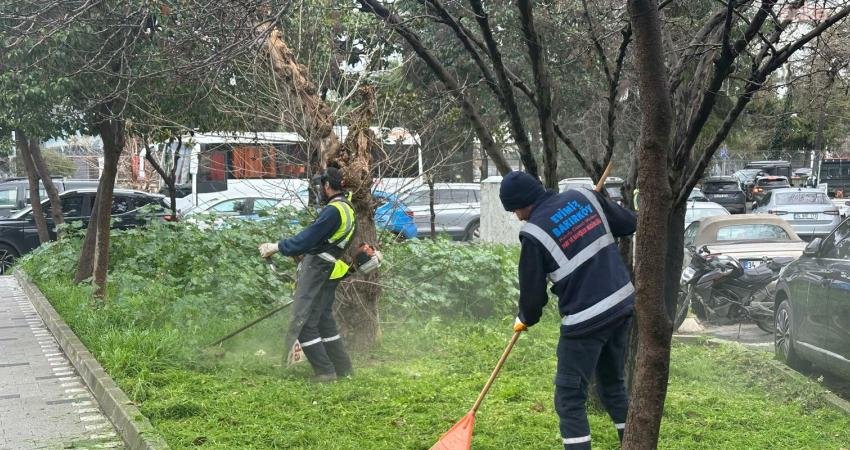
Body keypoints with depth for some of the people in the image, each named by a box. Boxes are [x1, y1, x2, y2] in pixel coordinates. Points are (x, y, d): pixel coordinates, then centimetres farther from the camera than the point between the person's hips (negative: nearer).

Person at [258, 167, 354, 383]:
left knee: (303, 324, -6)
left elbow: (307, 239, -19)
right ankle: (342, 369, 23)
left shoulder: (333, 211, -18)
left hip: (317, 271, -10)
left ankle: (324, 372, -4)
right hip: (327, 274, 10)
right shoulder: (346, 207, 15)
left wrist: (276, 247, -9)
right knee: (324, 321, 18)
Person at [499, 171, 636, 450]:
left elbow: (533, 291, -4)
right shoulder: (583, 195, 4)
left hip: (586, 320, -7)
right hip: (622, 304, 7)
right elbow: (628, 223, 12)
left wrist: (525, 320, 17)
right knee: (613, 383, 23)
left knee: (570, 397, 3)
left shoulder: (533, 233, -12)